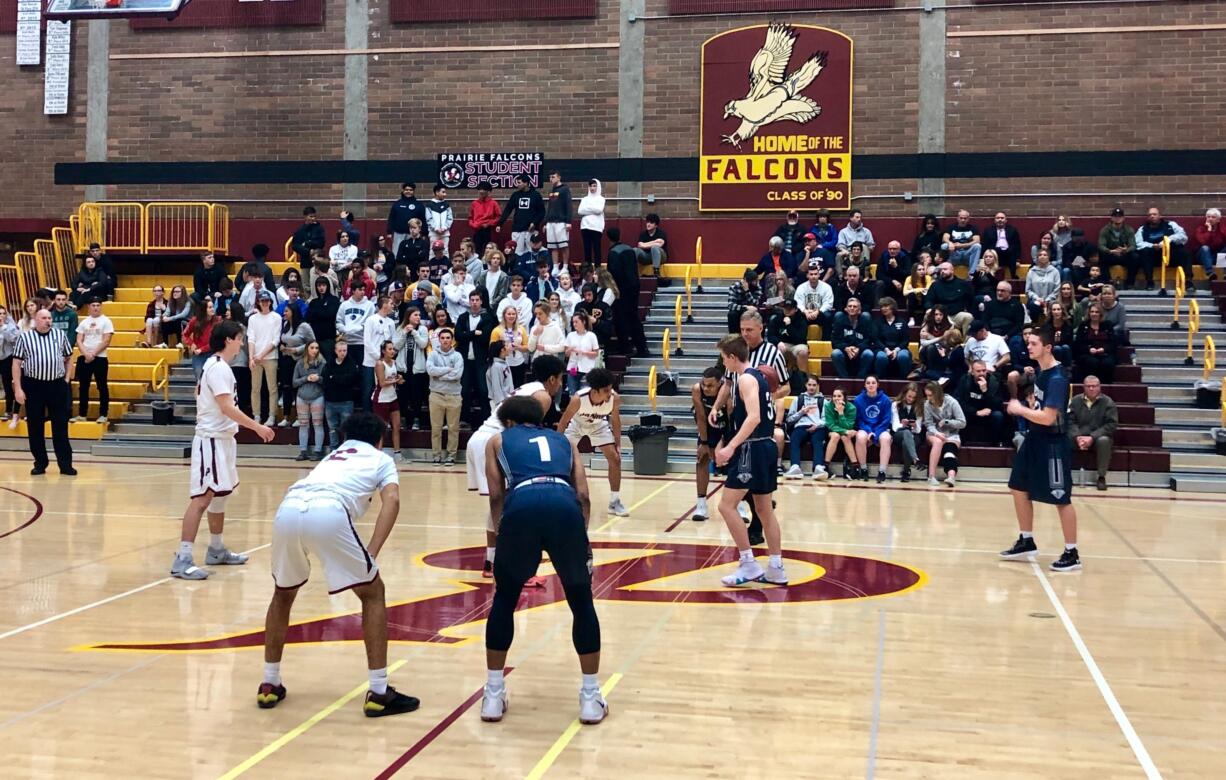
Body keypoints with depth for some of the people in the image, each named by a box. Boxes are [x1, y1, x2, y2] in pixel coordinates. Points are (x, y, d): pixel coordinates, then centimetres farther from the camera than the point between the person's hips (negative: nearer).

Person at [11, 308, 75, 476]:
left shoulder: (60, 335, 6)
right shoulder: (24, 337, -1)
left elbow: (69, 358, 16)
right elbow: (16, 364, -1)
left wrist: (67, 379, 6)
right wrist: (18, 389, -6)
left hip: (58, 385, 1)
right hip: (33, 386, -1)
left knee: (60, 426, 2)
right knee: (35, 427, 5)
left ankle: (65, 464, 5)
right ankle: (40, 463, 16)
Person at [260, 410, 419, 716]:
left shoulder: (332, 456, 41)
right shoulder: (382, 459, 28)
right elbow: (391, 500, 8)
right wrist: (371, 553, 1)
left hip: (287, 509, 5)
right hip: (329, 513, -4)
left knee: (283, 595, 30)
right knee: (372, 593, 14)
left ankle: (269, 685, 32)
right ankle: (379, 693, 10)